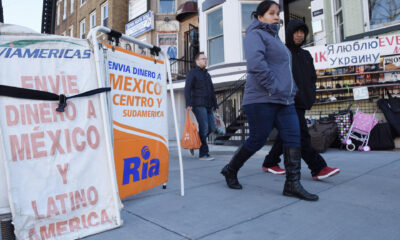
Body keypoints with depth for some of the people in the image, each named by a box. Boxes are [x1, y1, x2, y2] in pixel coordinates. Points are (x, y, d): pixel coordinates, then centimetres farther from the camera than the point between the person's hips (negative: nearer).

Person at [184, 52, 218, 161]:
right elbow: (187, 89, -7)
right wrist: (188, 104, -19)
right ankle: (203, 154, -4)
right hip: (198, 105, -7)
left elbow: (212, 91, 26)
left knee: (211, 127, 2)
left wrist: (215, 105, 19)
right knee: (204, 128, -11)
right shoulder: (192, 73, 3)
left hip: (208, 106, 7)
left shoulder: (207, 74, 25)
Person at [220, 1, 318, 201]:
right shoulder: (255, 34, -2)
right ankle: (231, 170, 20)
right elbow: (256, 62, -20)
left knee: (293, 137, -2)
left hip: (284, 100, 9)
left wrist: (291, 90, 16)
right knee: (257, 140, -2)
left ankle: (292, 184, 3)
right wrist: (273, 88, -20)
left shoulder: (274, 38, 26)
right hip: (261, 99, -9)